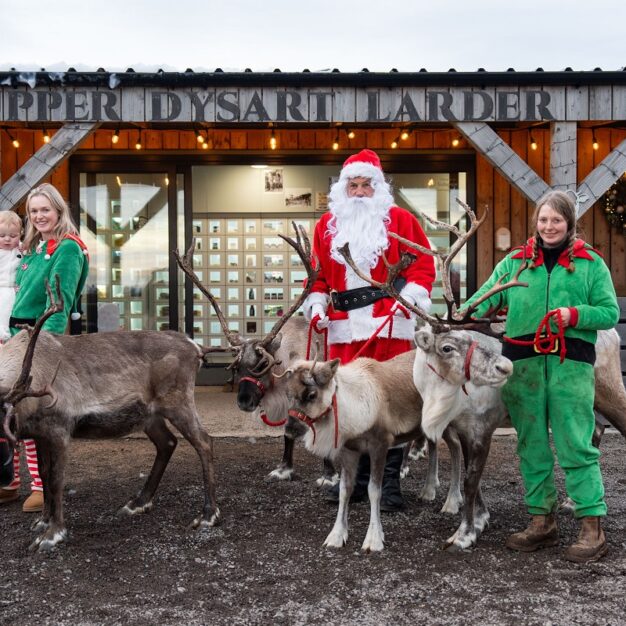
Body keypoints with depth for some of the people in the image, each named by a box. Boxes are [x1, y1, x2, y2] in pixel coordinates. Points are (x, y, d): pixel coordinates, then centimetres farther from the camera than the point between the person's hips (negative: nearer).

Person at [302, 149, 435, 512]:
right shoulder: (328, 225, 15)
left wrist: (409, 297, -13)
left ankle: (390, 483, 6)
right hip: (345, 329, 4)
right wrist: (317, 305, 5)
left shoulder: (399, 219, 5)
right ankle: (358, 479, 19)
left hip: (390, 325, -3)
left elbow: (423, 264, 0)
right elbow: (319, 273, 19)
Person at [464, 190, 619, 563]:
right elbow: (486, 298, 3)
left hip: (571, 364, -3)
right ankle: (542, 522, 21)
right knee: (532, 447, 9)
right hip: (523, 363, 3)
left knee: (576, 447, -5)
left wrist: (575, 315, -14)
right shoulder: (515, 262, 13)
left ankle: (593, 529, 4)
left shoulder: (591, 263, 8)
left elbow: (610, 312, 4)